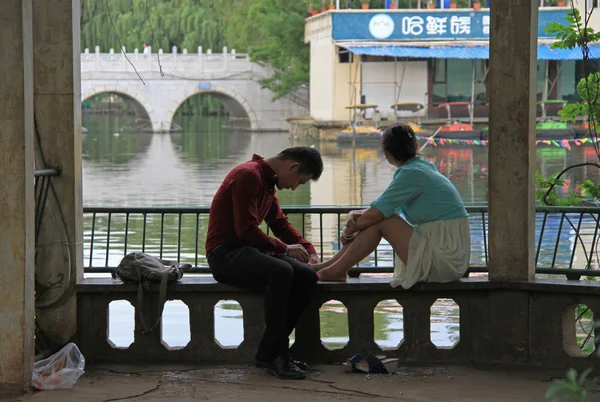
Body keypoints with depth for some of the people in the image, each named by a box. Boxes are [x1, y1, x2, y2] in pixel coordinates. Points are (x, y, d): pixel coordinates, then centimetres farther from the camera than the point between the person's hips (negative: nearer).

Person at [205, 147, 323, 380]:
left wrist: (309, 251, 14)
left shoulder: (268, 181, 17)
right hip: (225, 253, -10)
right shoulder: (248, 175, -14)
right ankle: (276, 355, -26)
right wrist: (285, 248, -10)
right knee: (281, 271, -34)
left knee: (307, 276, -11)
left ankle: (268, 352, -7)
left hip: (250, 251, 10)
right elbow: (246, 230, -20)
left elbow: (280, 223, 26)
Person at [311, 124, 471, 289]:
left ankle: (336, 271, 1)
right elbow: (378, 208, 15)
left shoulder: (412, 174, -14)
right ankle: (329, 265, 13)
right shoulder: (425, 168, 15)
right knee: (378, 217, 11)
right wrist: (355, 215, -3)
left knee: (380, 220, -10)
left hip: (442, 261, -9)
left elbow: (375, 213, -17)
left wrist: (348, 232, 0)